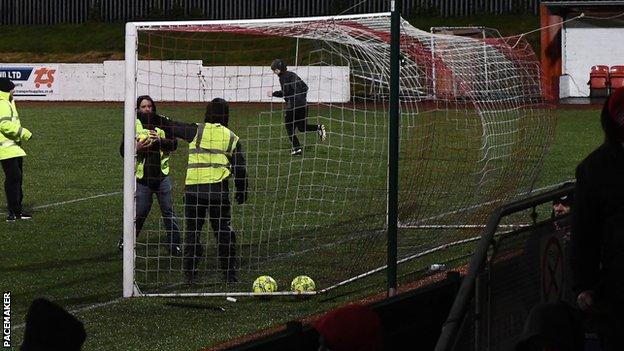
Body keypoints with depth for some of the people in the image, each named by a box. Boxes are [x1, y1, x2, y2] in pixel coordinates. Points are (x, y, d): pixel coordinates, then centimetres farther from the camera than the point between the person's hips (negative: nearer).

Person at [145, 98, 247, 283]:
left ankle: (190, 273, 10)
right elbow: (240, 168, 10)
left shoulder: (197, 131, 0)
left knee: (193, 231, 9)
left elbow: (172, 127, 5)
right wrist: (242, 191, 22)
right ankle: (229, 273, 12)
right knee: (224, 231, 10)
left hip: (193, 189, -1)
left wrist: (155, 119, 20)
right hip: (219, 190, 1)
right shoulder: (232, 138, 8)